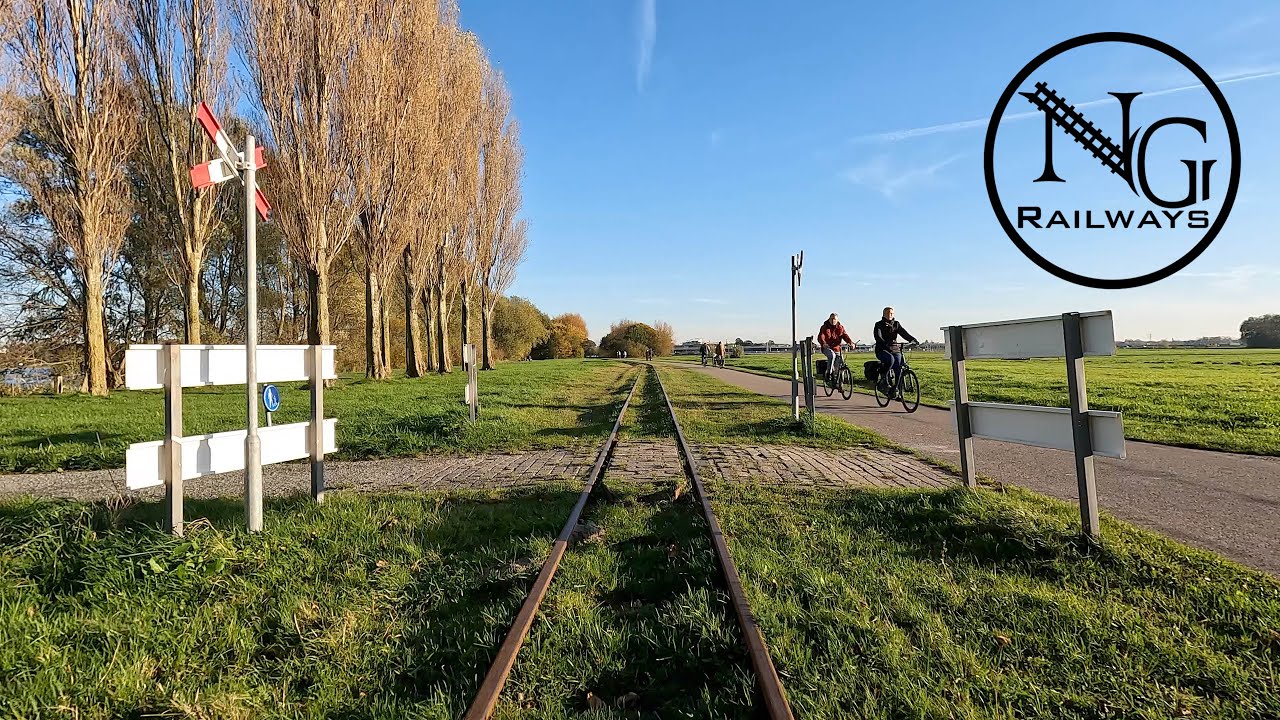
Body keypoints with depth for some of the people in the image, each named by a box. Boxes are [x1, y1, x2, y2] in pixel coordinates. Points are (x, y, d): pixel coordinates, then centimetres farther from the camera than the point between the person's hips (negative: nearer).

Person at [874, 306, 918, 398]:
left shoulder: (896, 324, 13)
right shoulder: (879, 325, 1)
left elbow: (904, 333, -4)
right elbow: (878, 336, -17)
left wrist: (913, 339, -25)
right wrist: (885, 343, -38)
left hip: (895, 350, 4)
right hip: (882, 350, -4)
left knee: (899, 370, -11)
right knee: (890, 359, -35)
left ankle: (895, 390, 0)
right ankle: (883, 378, -15)